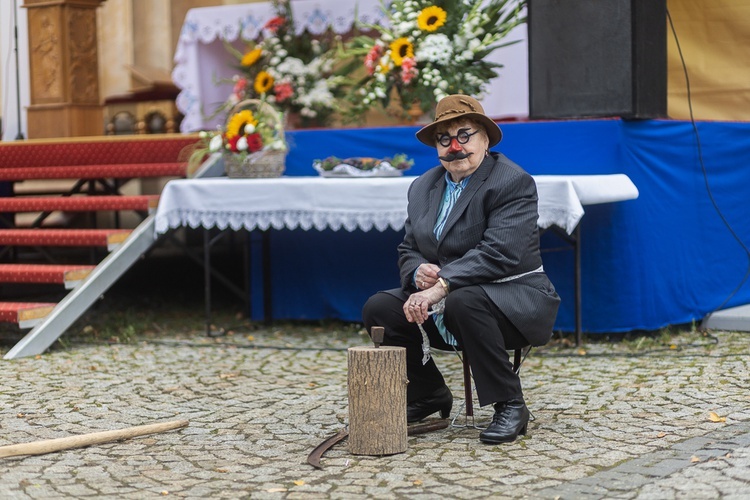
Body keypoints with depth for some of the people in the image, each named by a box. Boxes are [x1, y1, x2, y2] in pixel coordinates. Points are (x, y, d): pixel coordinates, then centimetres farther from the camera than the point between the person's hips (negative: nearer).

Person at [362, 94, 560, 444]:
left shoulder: (513, 183, -13)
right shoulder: (423, 187, 10)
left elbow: (498, 254, -25)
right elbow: (408, 251, 11)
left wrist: (441, 287, -32)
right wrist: (418, 273, -14)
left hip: (515, 300, -7)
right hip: (443, 306, 7)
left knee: (464, 303, -37)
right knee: (378, 309, -10)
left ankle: (509, 405, -20)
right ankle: (429, 396, 10)